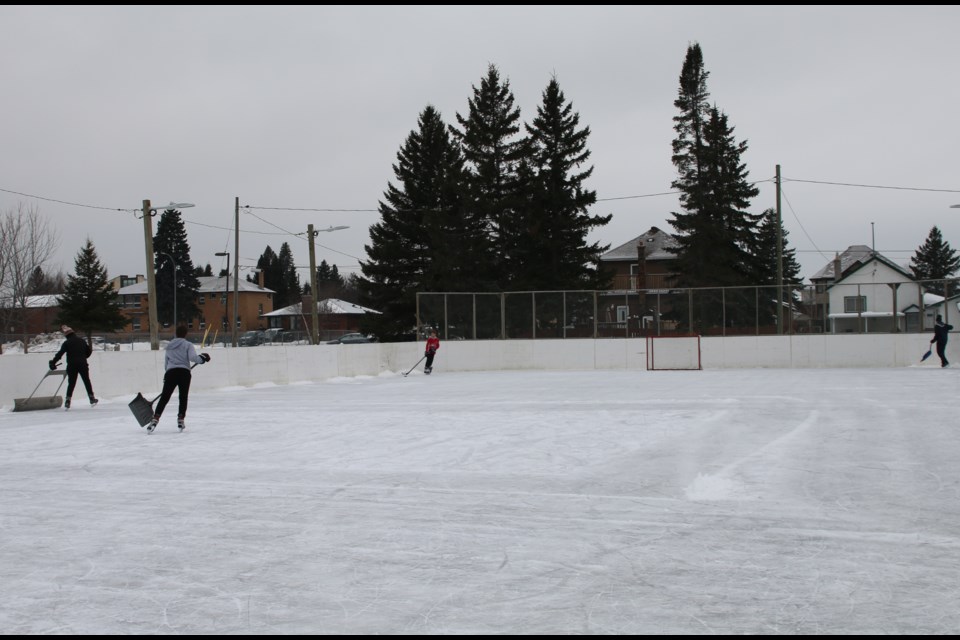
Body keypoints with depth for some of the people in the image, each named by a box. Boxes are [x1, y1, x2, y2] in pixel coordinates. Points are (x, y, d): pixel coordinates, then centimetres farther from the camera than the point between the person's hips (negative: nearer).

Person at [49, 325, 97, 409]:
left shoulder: (66, 343, -4)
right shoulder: (82, 340, 8)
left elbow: (60, 354, -11)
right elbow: (89, 351, 14)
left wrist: (53, 363, -7)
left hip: (72, 365, -2)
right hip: (83, 364, 2)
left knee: (71, 383, 5)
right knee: (87, 381, 12)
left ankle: (67, 401, -1)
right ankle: (92, 398, 13)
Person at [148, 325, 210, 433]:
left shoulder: (169, 345, 20)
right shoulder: (187, 344, 4)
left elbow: (166, 363, 21)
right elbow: (193, 357, -11)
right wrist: (203, 358, 7)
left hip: (170, 372, 3)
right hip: (184, 372, -3)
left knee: (164, 398, 0)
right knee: (183, 397, 12)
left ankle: (155, 420, -14)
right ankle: (180, 420, 9)